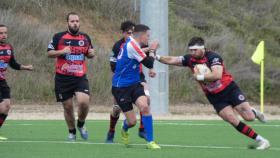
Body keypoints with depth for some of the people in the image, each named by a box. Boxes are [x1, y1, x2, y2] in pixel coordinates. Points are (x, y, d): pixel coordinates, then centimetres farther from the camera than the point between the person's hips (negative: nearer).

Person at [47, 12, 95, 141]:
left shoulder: (85, 38, 10)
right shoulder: (59, 37, 0)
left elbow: (89, 53, 22)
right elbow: (49, 53, 0)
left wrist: (91, 53, -1)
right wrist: (61, 52, -17)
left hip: (80, 77, 1)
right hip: (63, 78, -1)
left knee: (84, 102, -20)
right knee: (67, 107, 4)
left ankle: (81, 124, 9)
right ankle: (72, 132, 25)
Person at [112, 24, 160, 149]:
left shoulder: (133, 44, 8)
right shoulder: (132, 45, -20)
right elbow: (148, 62, -17)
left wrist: (150, 69, 8)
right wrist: (152, 51, 0)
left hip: (134, 84, 8)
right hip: (121, 87, -8)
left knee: (144, 106, -19)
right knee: (132, 121, -5)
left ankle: (150, 141, -13)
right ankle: (124, 129, 33)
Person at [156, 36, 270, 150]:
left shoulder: (213, 57, -20)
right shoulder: (190, 59, -4)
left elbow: (217, 75, -34)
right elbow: (171, 60, -4)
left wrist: (199, 77, -28)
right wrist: (157, 57, -19)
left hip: (229, 89, -4)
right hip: (215, 97, 4)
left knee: (249, 117, -8)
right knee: (234, 121, -10)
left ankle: (253, 112, 31)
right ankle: (261, 140, 0)